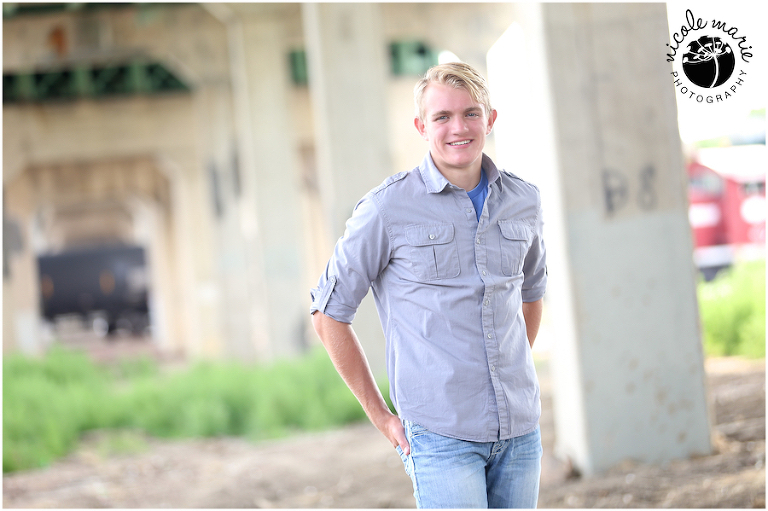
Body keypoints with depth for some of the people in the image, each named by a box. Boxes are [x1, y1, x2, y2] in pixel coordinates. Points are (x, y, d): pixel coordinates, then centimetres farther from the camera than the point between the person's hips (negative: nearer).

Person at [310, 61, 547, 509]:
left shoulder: (523, 201, 6)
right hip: (441, 434, -5)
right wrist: (380, 415, 0)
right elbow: (329, 314, -1)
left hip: (520, 430, 5)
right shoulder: (388, 209, -8)